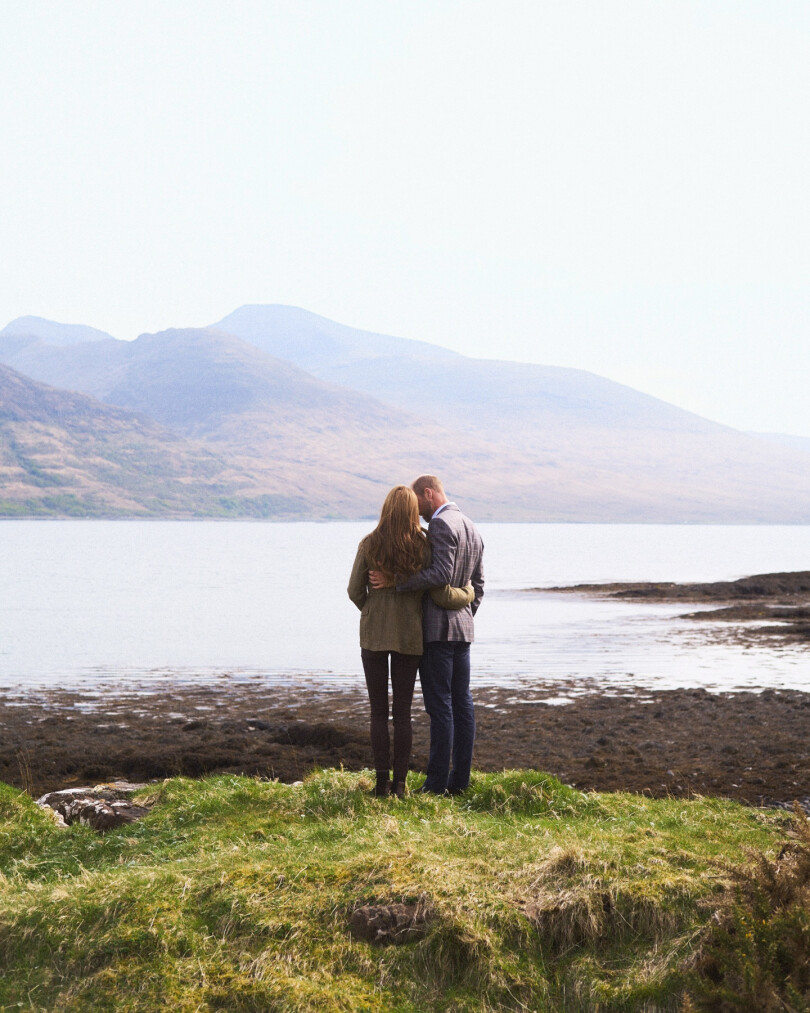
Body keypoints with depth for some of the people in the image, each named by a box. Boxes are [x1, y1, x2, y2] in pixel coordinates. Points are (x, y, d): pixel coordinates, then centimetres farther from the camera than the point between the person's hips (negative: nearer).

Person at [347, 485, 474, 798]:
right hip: (410, 637, 1)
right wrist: (468, 595, 12)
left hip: (374, 634, -1)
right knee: (402, 712, 8)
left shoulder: (369, 545, -8)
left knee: (378, 711, 6)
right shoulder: (423, 547, -8)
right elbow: (441, 596, -8)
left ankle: (382, 781, 6)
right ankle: (399, 783, 9)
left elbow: (355, 591, -2)